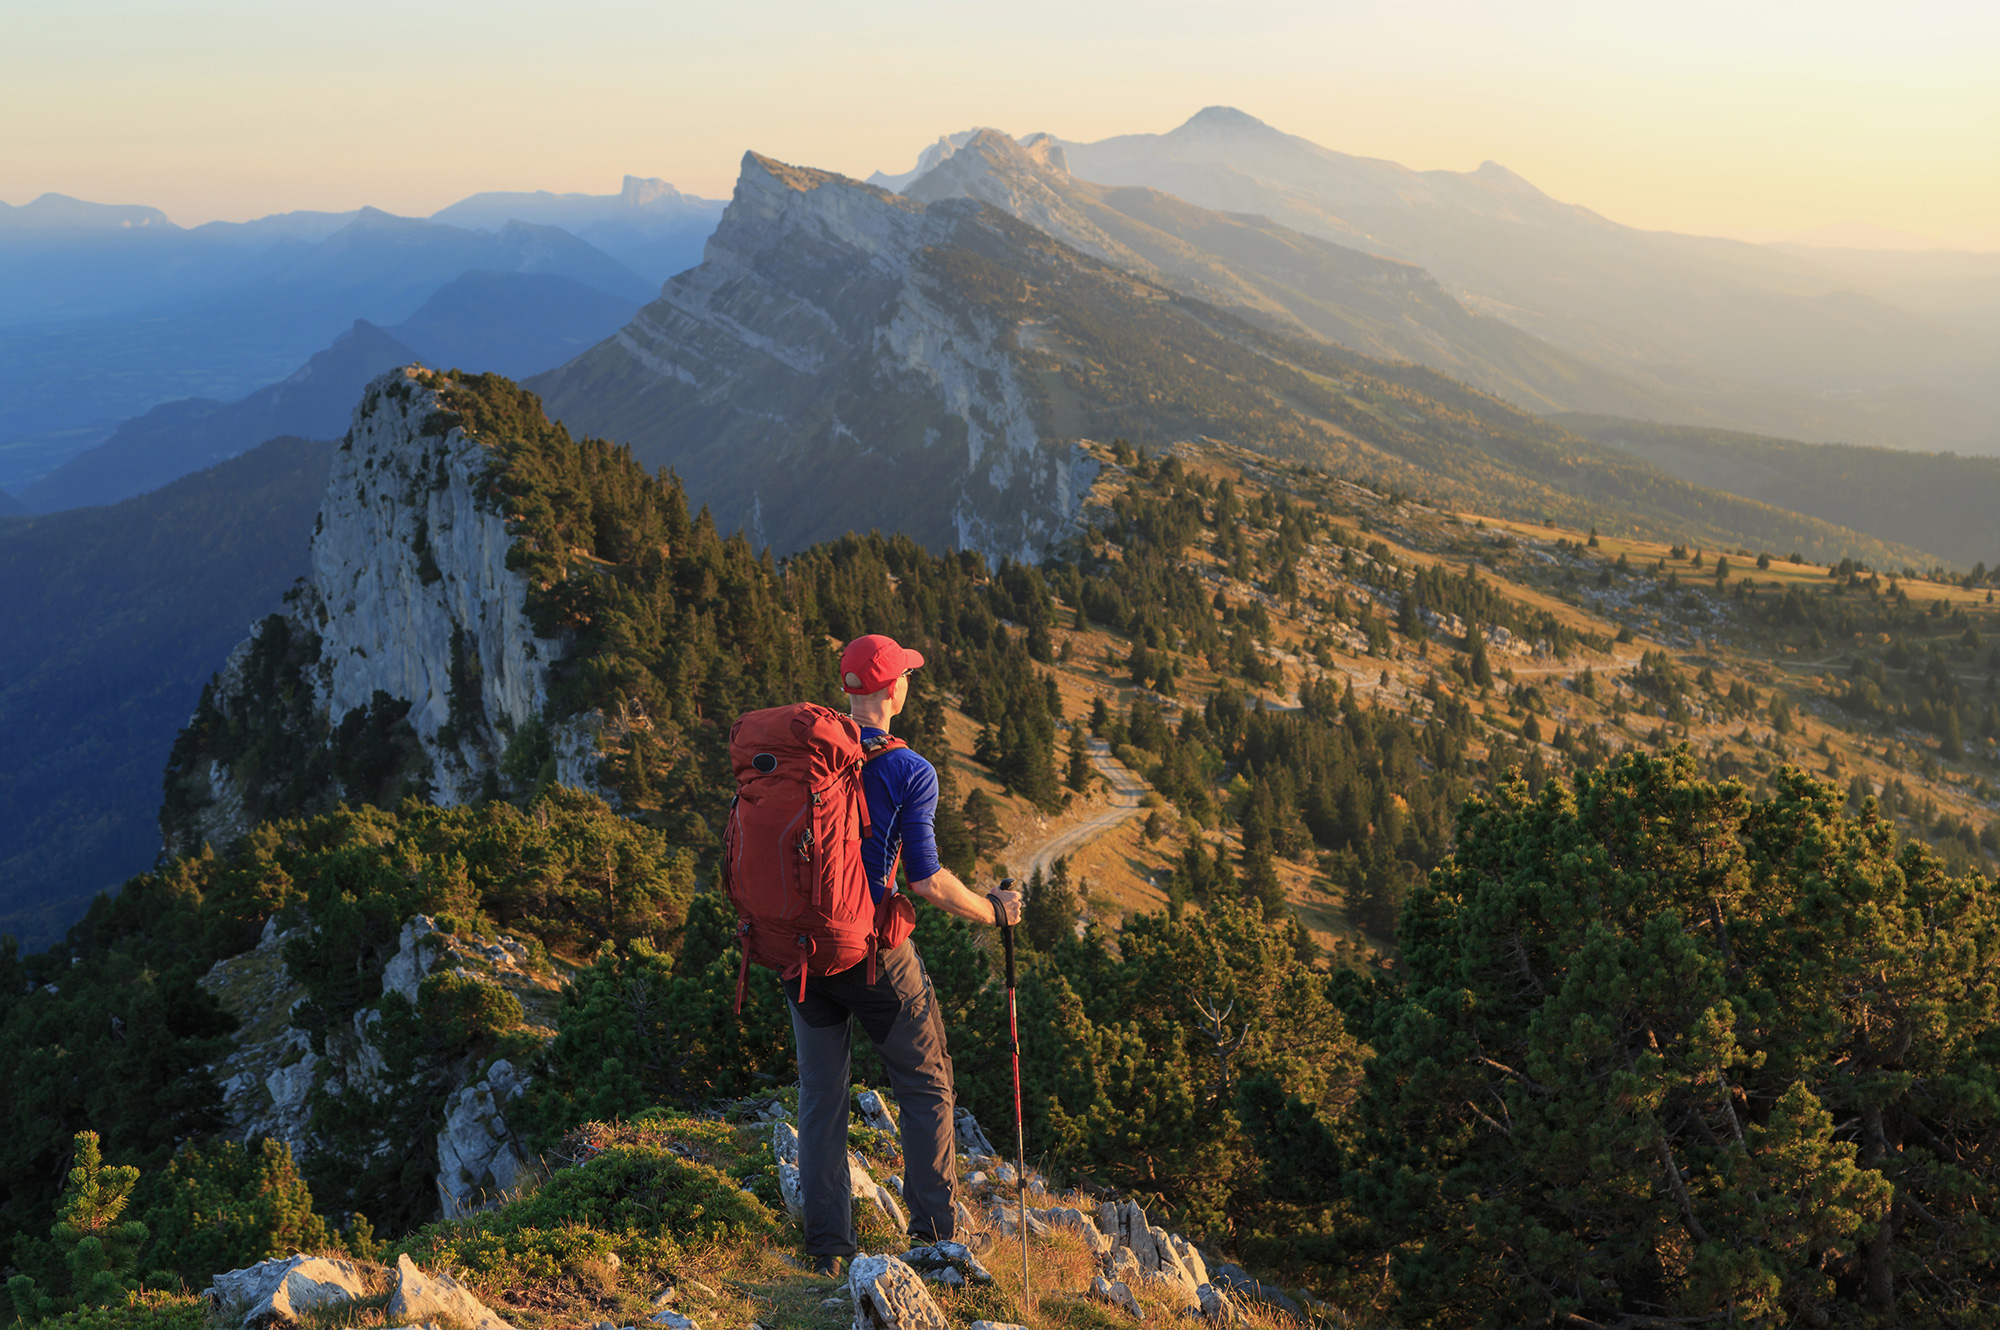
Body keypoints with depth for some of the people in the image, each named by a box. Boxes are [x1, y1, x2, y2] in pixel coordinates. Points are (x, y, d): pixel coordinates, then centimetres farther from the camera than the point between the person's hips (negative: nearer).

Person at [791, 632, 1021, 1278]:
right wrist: (993, 910, -2)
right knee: (927, 1085, 14)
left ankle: (827, 1244, 19)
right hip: (873, 952, -4)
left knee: (820, 1096, 15)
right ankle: (935, 1234, 20)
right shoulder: (910, 772, -15)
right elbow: (926, 880, -18)